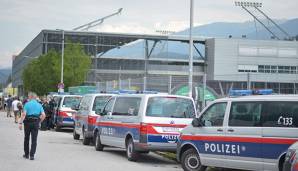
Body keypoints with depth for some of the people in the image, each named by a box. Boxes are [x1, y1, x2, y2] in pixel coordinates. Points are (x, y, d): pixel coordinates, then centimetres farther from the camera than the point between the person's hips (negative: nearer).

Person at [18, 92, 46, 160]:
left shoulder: (27, 104, -3)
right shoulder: (39, 105, 7)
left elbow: (24, 114, -14)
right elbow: (43, 115, -1)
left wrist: (20, 123, -13)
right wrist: (39, 121, 10)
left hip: (28, 122, -1)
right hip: (36, 123, 2)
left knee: (26, 138, 13)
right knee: (34, 140, 2)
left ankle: (26, 154, 21)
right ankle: (32, 155, -5)